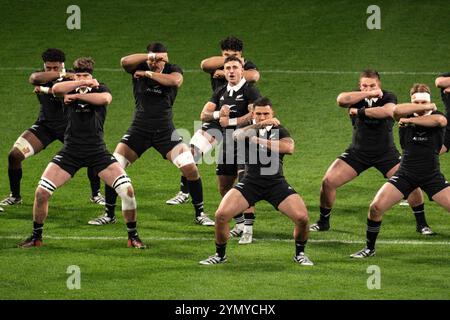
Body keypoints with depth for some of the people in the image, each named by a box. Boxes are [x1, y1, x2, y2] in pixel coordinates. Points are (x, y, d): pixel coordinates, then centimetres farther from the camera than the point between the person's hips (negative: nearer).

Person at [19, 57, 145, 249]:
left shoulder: (99, 89, 3)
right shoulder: (69, 89, 4)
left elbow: (106, 98, -22)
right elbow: (56, 89, -21)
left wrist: (76, 96, -17)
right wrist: (83, 84, -23)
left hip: (97, 152, -1)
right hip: (70, 152, 1)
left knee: (127, 190, -12)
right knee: (41, 192, -9)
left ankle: (133, 236, 5)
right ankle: (36, 237, 10)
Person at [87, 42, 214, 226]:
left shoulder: (172, 70, -4)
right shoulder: (139, 68, -4)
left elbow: (176, 80, -28)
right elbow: (125, 61, -26)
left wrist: (148, 73, -22)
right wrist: (150, 56, -31)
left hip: (165, 131, -1)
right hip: (139, 129, 1)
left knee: (190, 168, -11)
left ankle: (200, 214, 5)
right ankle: (109, 214, 9)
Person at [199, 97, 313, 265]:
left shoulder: (279, 130, 8)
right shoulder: (249, 130, 7)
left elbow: (289, 147, -16)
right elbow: (237, 135, -20)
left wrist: (261, 141, -17)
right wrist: (261, 125, -29)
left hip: (276, 183, 0)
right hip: (250, 181, 0)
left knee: (302, 218, -17)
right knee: (221, 215, -16)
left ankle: (300, 254, 11)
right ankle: (220, 255, 8)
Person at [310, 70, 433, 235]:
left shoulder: (388, 97, -9)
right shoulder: (357, 97, -6)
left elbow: (388, 111, -34)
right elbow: (341, 99, -31)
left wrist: (359, 111, -27)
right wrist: (369, 94, -31)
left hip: (386, 153, -1)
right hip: (358, 152, 1)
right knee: (328, 182, -10)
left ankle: (421, 224, 7)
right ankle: (323, 222, 11)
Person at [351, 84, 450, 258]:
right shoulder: (406, 115, -4)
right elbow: (396, 110, -28)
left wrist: (410, 120, -26)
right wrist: (429, 107, -25)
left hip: (432, 177, -1)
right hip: (406, 175, 1)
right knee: (376, 207, -9)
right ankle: (369, 248, 9)